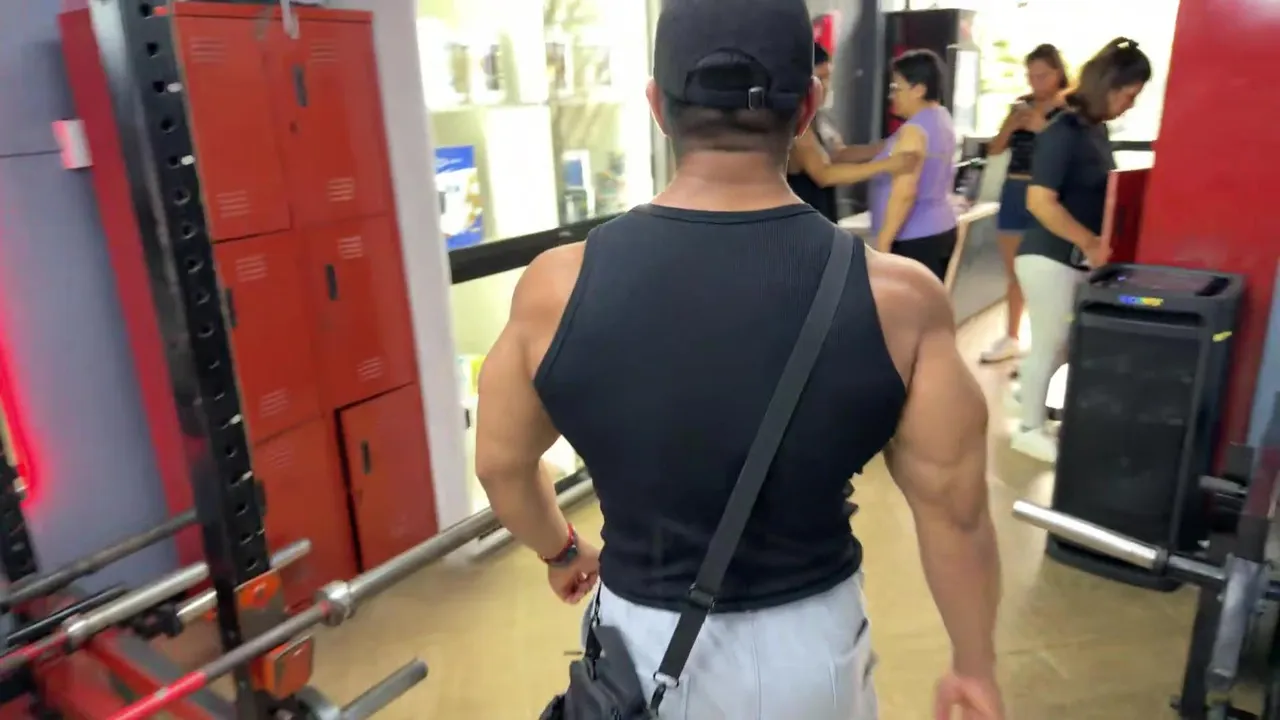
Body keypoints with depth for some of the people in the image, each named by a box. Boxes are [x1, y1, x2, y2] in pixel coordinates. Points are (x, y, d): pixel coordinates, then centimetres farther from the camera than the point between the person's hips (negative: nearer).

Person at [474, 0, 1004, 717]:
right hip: (810, 638, 0)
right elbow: (955, 512, -10)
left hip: (643, 639, 1)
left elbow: (501, 464, -2)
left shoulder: (558, 287, -17)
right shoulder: (899, 298, -19)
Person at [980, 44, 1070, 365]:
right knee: (1014, 272, 14)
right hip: (1014, 193, 6)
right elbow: (994, 150, 7)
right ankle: (1011, 339, 27)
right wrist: (1011, 125, -9)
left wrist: (1042, 127, -23)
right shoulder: (1021, 105, 10)